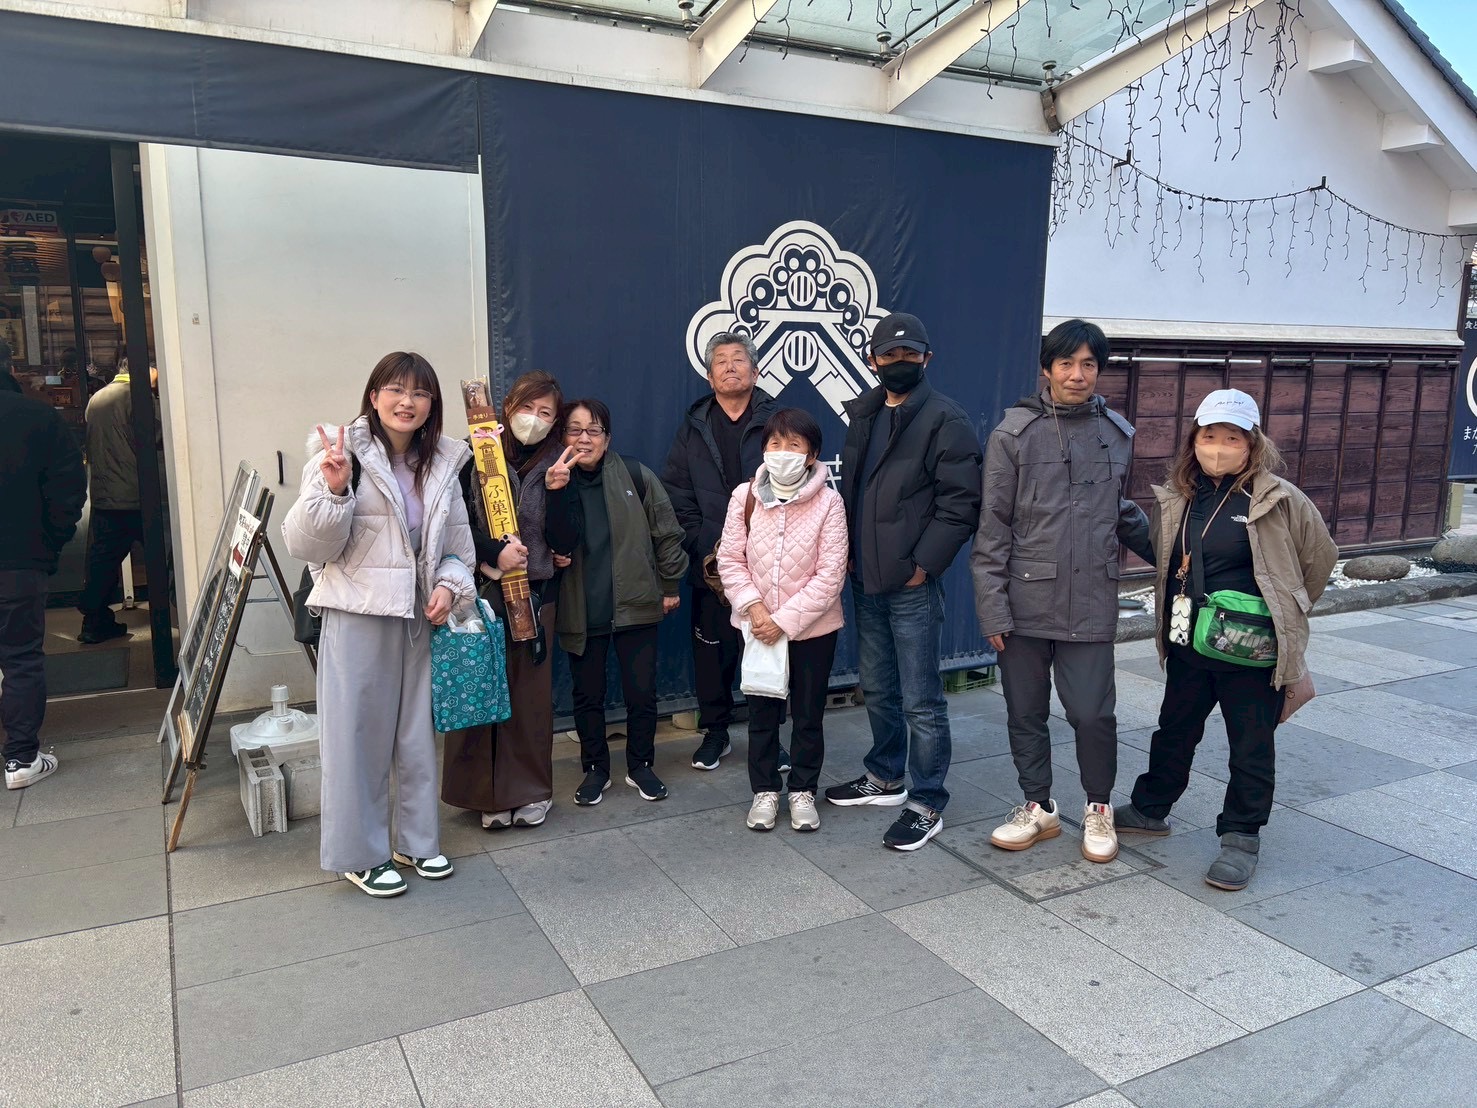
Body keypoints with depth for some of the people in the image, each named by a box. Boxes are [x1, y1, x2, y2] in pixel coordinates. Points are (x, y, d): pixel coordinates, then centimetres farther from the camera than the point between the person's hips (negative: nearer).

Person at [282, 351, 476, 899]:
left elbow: (457, 542, 15)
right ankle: (361, 854, 21)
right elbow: (308, 546, -12)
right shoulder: (341, 454, -10)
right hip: (359, 617, -5)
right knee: (358, 734, 4)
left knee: (418, 731, 15)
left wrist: (449, 584, -3)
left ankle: (418, 840, 32)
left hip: (420, 618, 5)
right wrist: (333, 489, -27)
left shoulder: (442, 463, 6)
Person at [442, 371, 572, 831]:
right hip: (481, 590, -2)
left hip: (535, 593, 2)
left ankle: (531, 790, 20)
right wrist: (494, 552, -17)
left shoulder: (556, 465, 7)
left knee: (531, 692, 7)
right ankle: (488, 793, 14)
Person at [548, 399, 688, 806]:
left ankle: (640, 766, 27)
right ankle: (595, 769, 29)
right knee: (588, 695, 12)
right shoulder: (554, 481, 0)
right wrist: (556, 492, -29)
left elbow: (666, 532, 3)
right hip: (581, 612, 1)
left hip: (635, 605, 0)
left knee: (642, 693, 8)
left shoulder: (634, 475, -3)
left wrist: (670, 585, 6)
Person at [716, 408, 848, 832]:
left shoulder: (828, 502, -13)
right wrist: (754, 607, -16)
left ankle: (802, 791, 29)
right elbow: (730, 560, -3)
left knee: (809, 713, 12)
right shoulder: (745, 496, -7)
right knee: (762, 712, 13)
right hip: (757, 626, 2)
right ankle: (765, 790, 30)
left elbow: (830, 574, -15)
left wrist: (785, 621, -17)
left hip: (812, 627, -2)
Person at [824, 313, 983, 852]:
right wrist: (850, 554, 9)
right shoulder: (863, 415, 14)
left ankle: (926, 805, 12)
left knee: (920, 700, 0)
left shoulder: (945, 420, -9)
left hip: (912, 584, -7)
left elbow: (961, 502, -14)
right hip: (866, 580, 7)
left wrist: (923, 564, -17)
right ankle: (885, 776, 37)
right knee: (877, 689, 20)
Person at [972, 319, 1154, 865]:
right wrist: (993, 609, -8)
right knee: (1025, 713, 10)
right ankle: (1038, 807, 30)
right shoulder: (1013, 435, -3)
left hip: (1091, 606, 1)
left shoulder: (1117, 434, 7)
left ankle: (1099, 808, 25)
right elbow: (992, 527, -4)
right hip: (1025, 604, -1)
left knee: (1093, 714, 0)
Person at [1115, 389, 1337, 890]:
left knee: (1252, 746, 9)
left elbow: (1320, 556, 1)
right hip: (1187, 646, 5)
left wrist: (1285, 613, 9)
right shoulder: (1175, 500, 1)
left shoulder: (1278, 500, -11)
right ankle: (1150, 809, 37)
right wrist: (1184, 611, 12)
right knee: (1174, 731, 20)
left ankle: (1241, 835, 23)